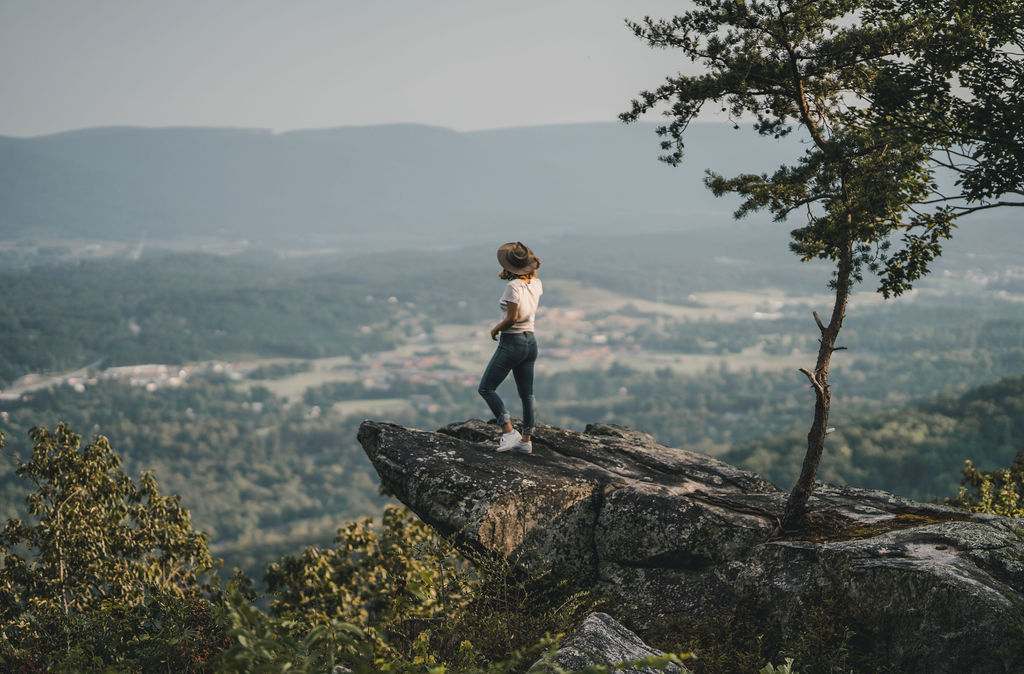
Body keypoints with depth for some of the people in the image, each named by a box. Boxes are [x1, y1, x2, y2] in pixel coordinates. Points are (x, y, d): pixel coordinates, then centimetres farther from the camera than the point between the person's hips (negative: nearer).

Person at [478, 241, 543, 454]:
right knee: (527, 394, 12)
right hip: (530, 342, 8)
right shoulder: (536, 284, 3)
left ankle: (509, 432, -6)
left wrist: (496, 329, -5)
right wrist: (534, 269, 11)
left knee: (486, 388, 2)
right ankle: (526, 440, 14)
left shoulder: (513, 286, -19)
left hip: (511, 342, -8)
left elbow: (512, 318, -22)